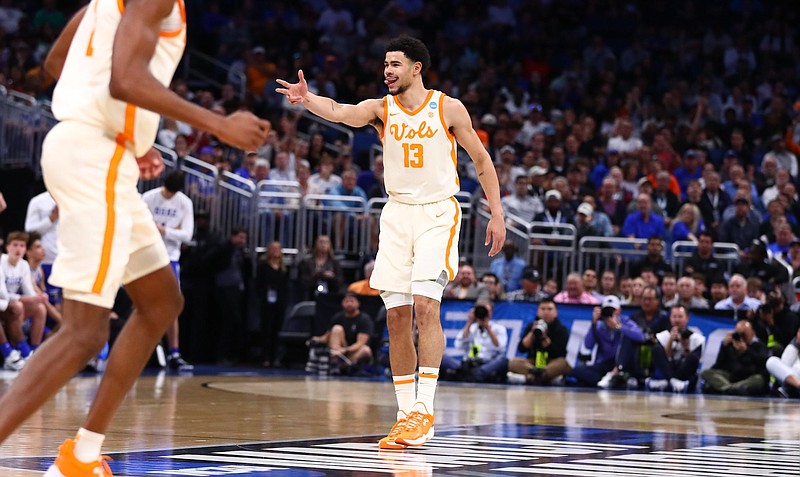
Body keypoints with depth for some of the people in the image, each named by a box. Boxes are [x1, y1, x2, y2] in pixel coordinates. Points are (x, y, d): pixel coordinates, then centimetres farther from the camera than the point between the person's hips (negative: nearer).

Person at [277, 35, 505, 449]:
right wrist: (307, 100, -39)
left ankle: (425, 410, -19)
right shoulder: (381, 109, 2)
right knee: (396, 315, 1)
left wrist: (496, 214, 0)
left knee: (425, 304, -19)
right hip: (397, 214, 4)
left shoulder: (448, 109, -2)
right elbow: (339, 112, -18)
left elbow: (481, 160, 5)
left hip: (437, 213, -4)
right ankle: (406, 415, 9)